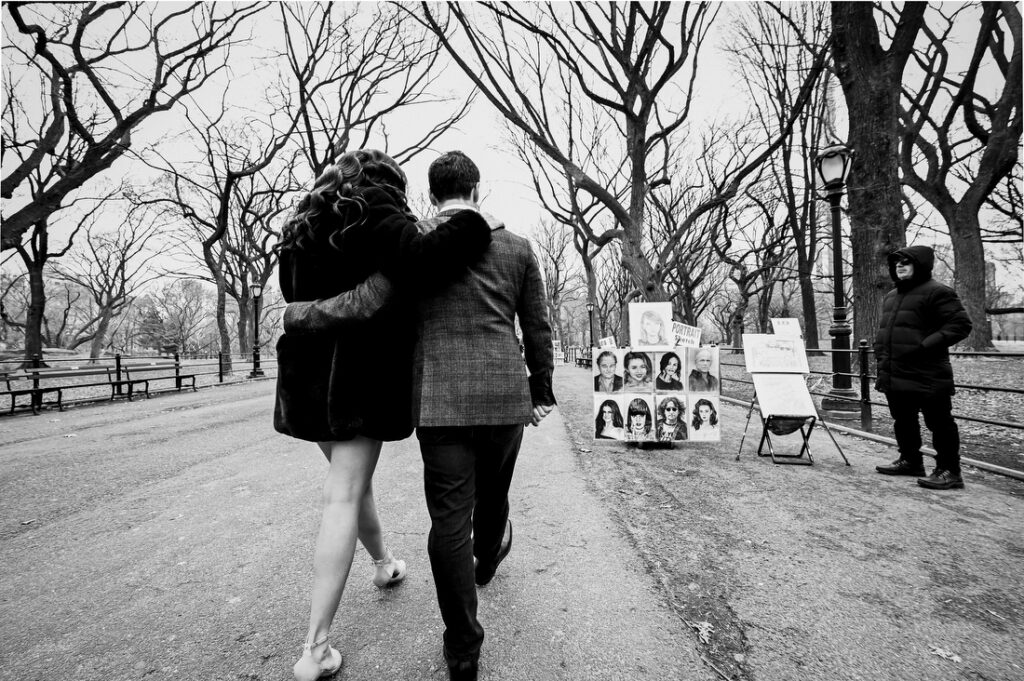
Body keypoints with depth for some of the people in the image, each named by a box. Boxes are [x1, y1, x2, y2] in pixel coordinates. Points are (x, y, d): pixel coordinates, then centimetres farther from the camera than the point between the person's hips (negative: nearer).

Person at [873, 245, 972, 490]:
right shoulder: (891, 296, 18)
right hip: (895, 376, 9)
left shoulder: (937, 293, -8)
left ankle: (949, 471, 9)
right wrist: (881, 354, 14)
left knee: (939, 422, 0)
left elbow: (960, 324, -14)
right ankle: (910, 460, 32)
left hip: (927, 377, -9)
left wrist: (926, 345, -21)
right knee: (903, 421, 18)